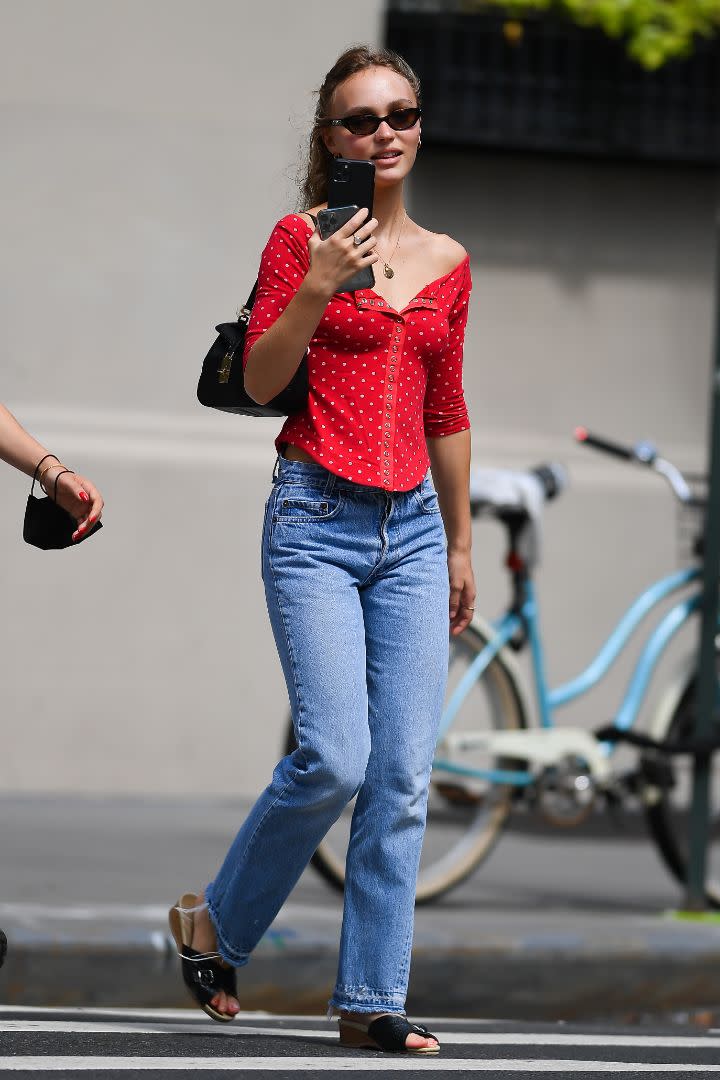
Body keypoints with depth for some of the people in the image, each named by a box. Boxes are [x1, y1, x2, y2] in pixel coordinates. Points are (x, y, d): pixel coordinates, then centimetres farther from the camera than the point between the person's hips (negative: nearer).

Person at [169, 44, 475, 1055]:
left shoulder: (446, 261, 13)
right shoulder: (302, 237, -1)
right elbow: (259, 381, -6)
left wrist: (461, 544, 22)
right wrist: (317, 285, -20)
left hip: (411, 527, 5)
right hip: (318, 517, -5)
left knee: (405, 775, -2)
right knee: (335, 756, -15)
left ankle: (372, 1000, 3)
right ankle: (215, 922, 10)